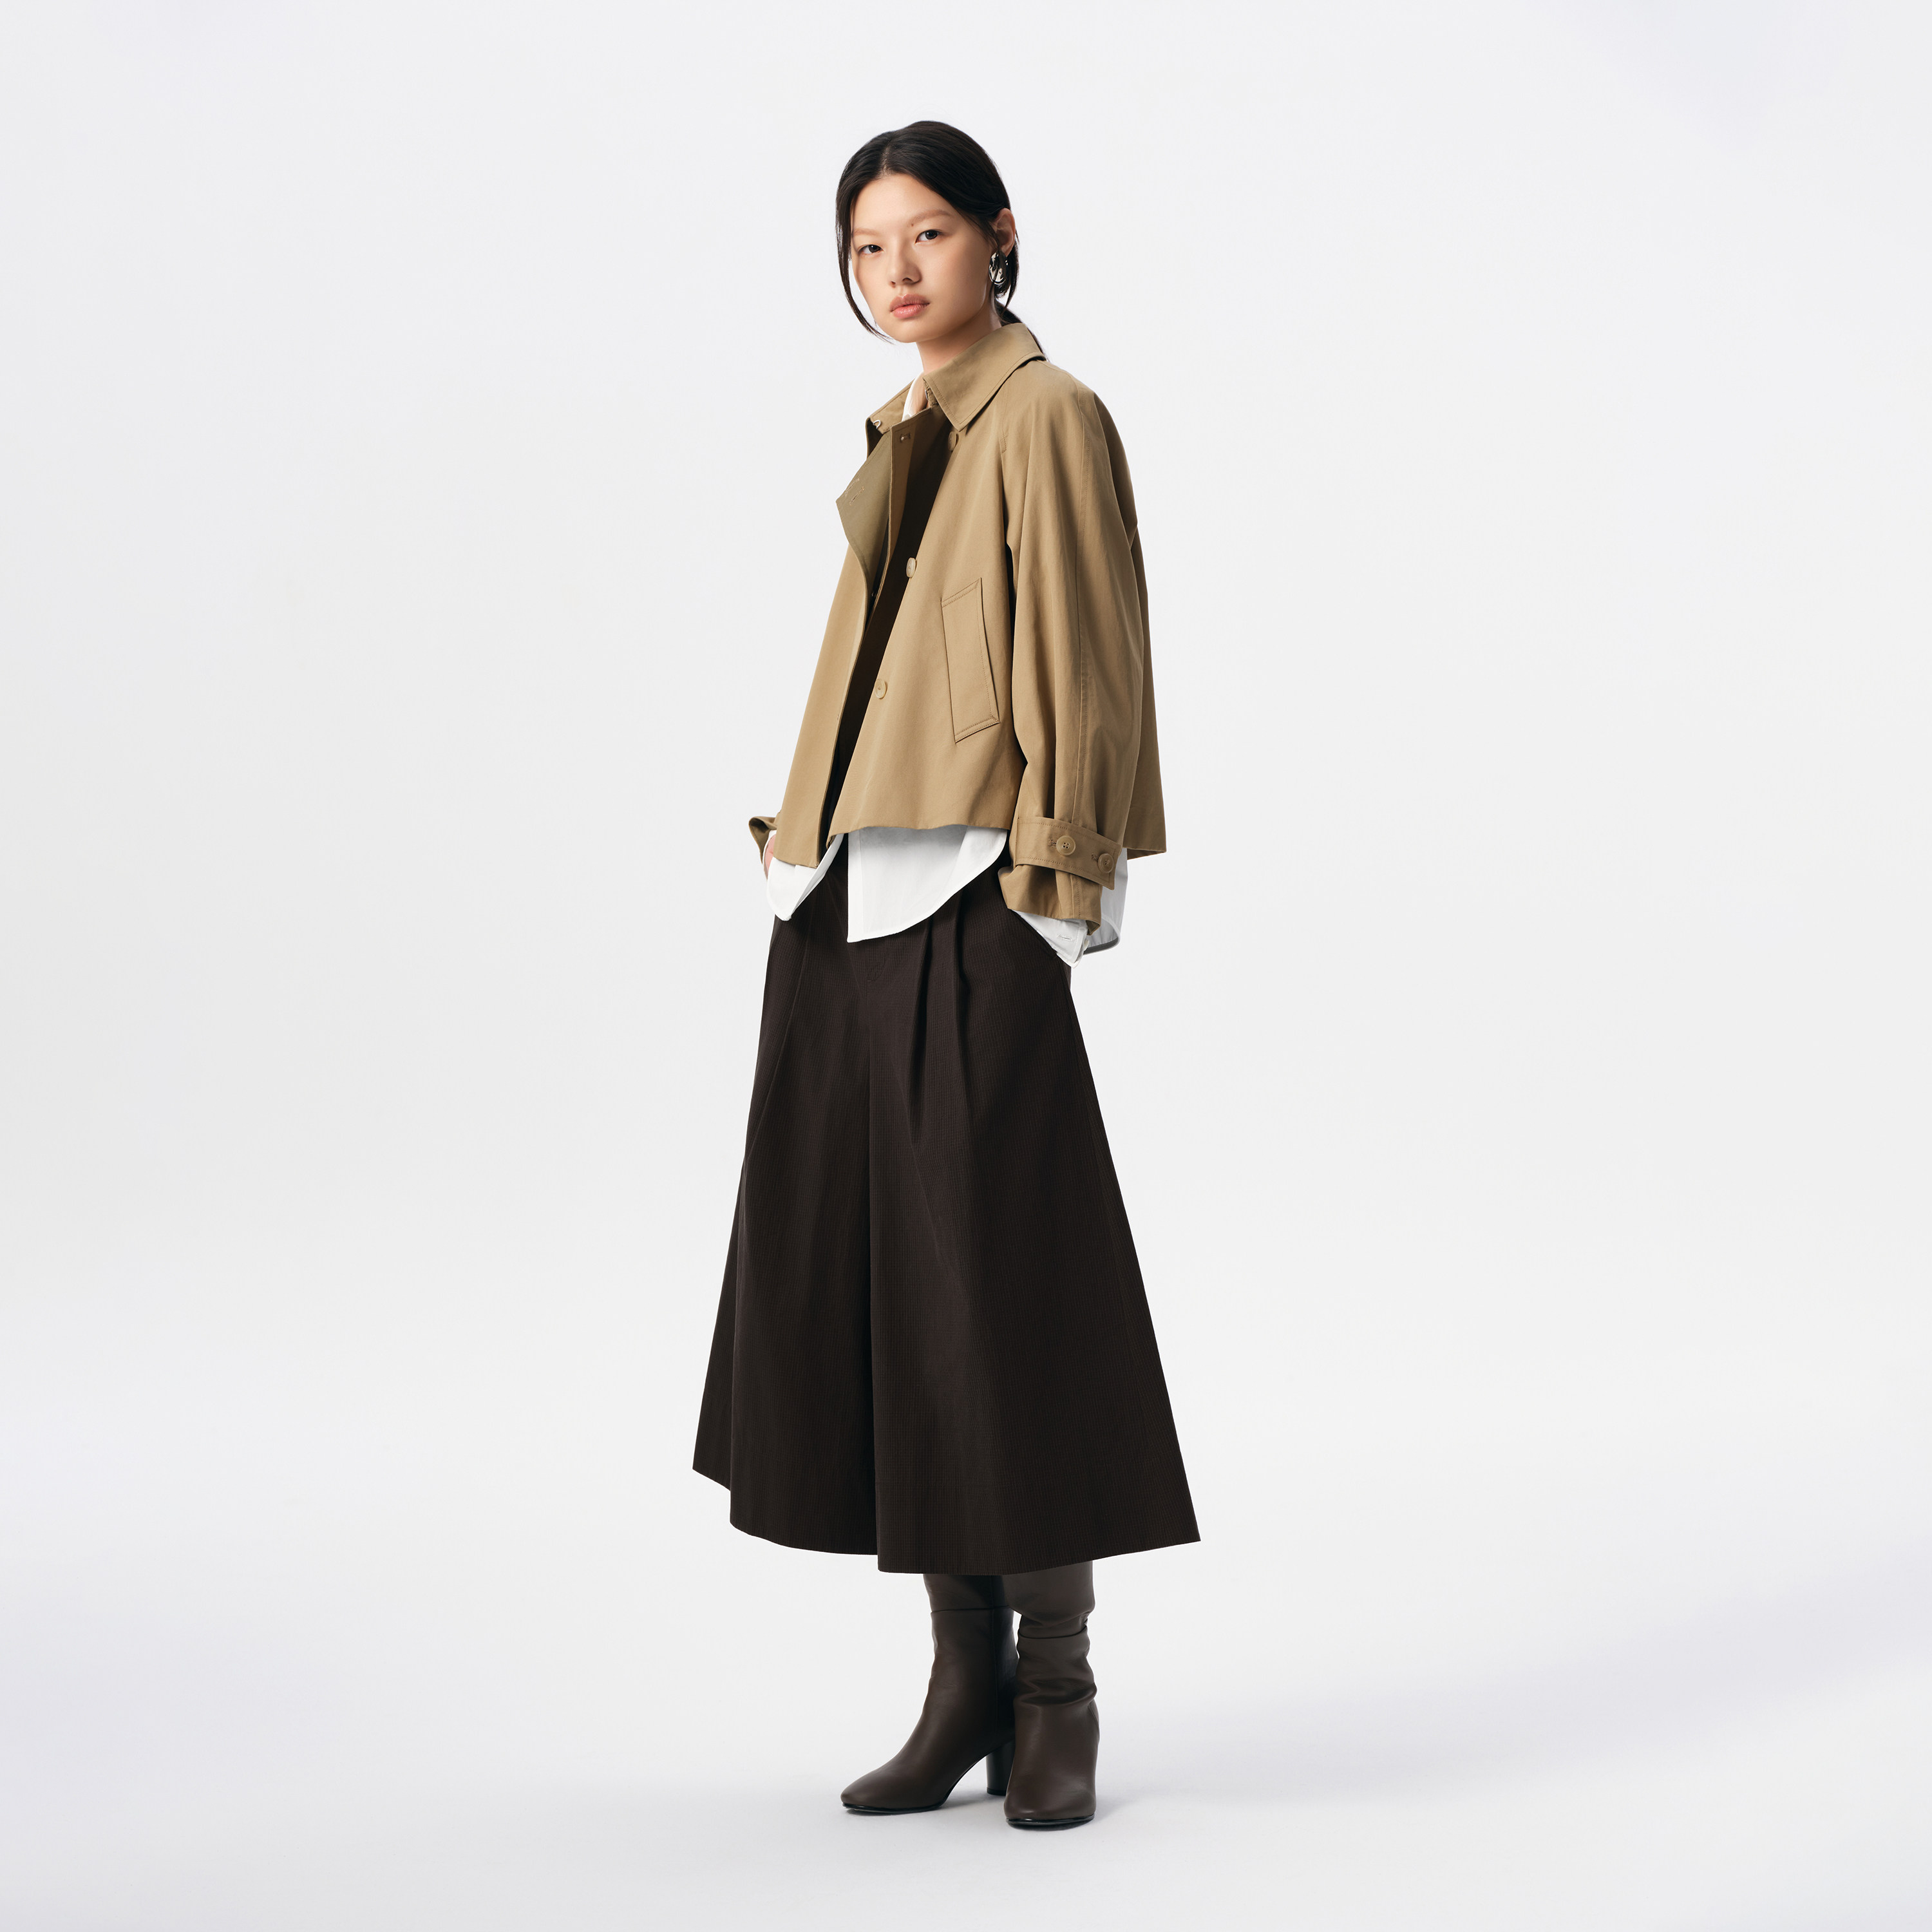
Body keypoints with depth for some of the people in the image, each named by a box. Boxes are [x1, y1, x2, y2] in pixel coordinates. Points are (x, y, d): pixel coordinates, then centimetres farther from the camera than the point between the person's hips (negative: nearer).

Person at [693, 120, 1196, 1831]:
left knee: (996, 1281, -5)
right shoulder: (903, 436, 20)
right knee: (872, 1284, 7)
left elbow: (1082, 662, -9)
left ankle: (1056, 1692, 8)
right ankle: (967, 1682, 16)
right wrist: (802, 851, 15)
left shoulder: (1047, 417, -3)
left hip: (969, 910, -8)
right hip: (848, 909, 8)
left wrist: (1056, 884, -15)